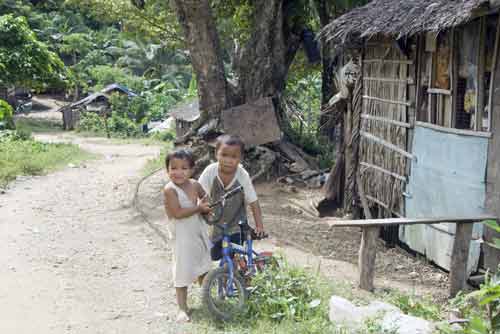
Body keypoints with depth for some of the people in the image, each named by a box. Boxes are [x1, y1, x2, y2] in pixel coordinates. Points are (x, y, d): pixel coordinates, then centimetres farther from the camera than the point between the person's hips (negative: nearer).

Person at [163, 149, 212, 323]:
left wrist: (206, 204, -3)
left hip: (199, 231, 6)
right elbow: (177, 213, -28)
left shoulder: (195, 185, -3)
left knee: (203, 266, 22)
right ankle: (182, 308, 8)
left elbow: (206, 197, 18)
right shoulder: (170, 189, -21)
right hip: (182, 235, -6)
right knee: (183, 271, -2)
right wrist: (198, 208, -22)